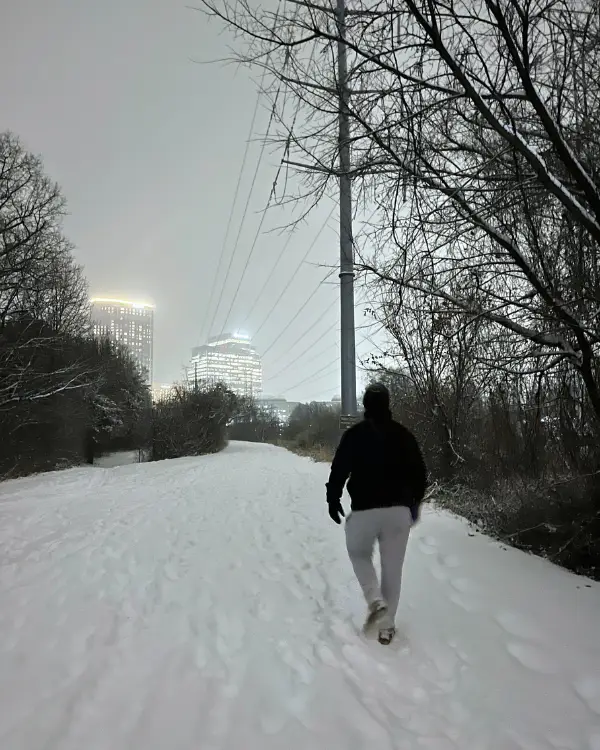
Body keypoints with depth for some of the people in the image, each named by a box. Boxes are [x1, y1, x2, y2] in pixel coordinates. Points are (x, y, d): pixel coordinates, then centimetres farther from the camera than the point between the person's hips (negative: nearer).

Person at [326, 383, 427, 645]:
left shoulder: (354, 434, -5)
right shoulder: (404, 434, 4)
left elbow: (339, 469, -7)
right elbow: (419, 472, 9)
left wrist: (333, 498, 7)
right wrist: (415, 501, 22)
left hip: (364, 509, -2)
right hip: (399, 508, 3)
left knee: (359, 553, 22)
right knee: (392, 567, 12)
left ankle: (376, 601, 3)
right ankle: (387, 626, 19)